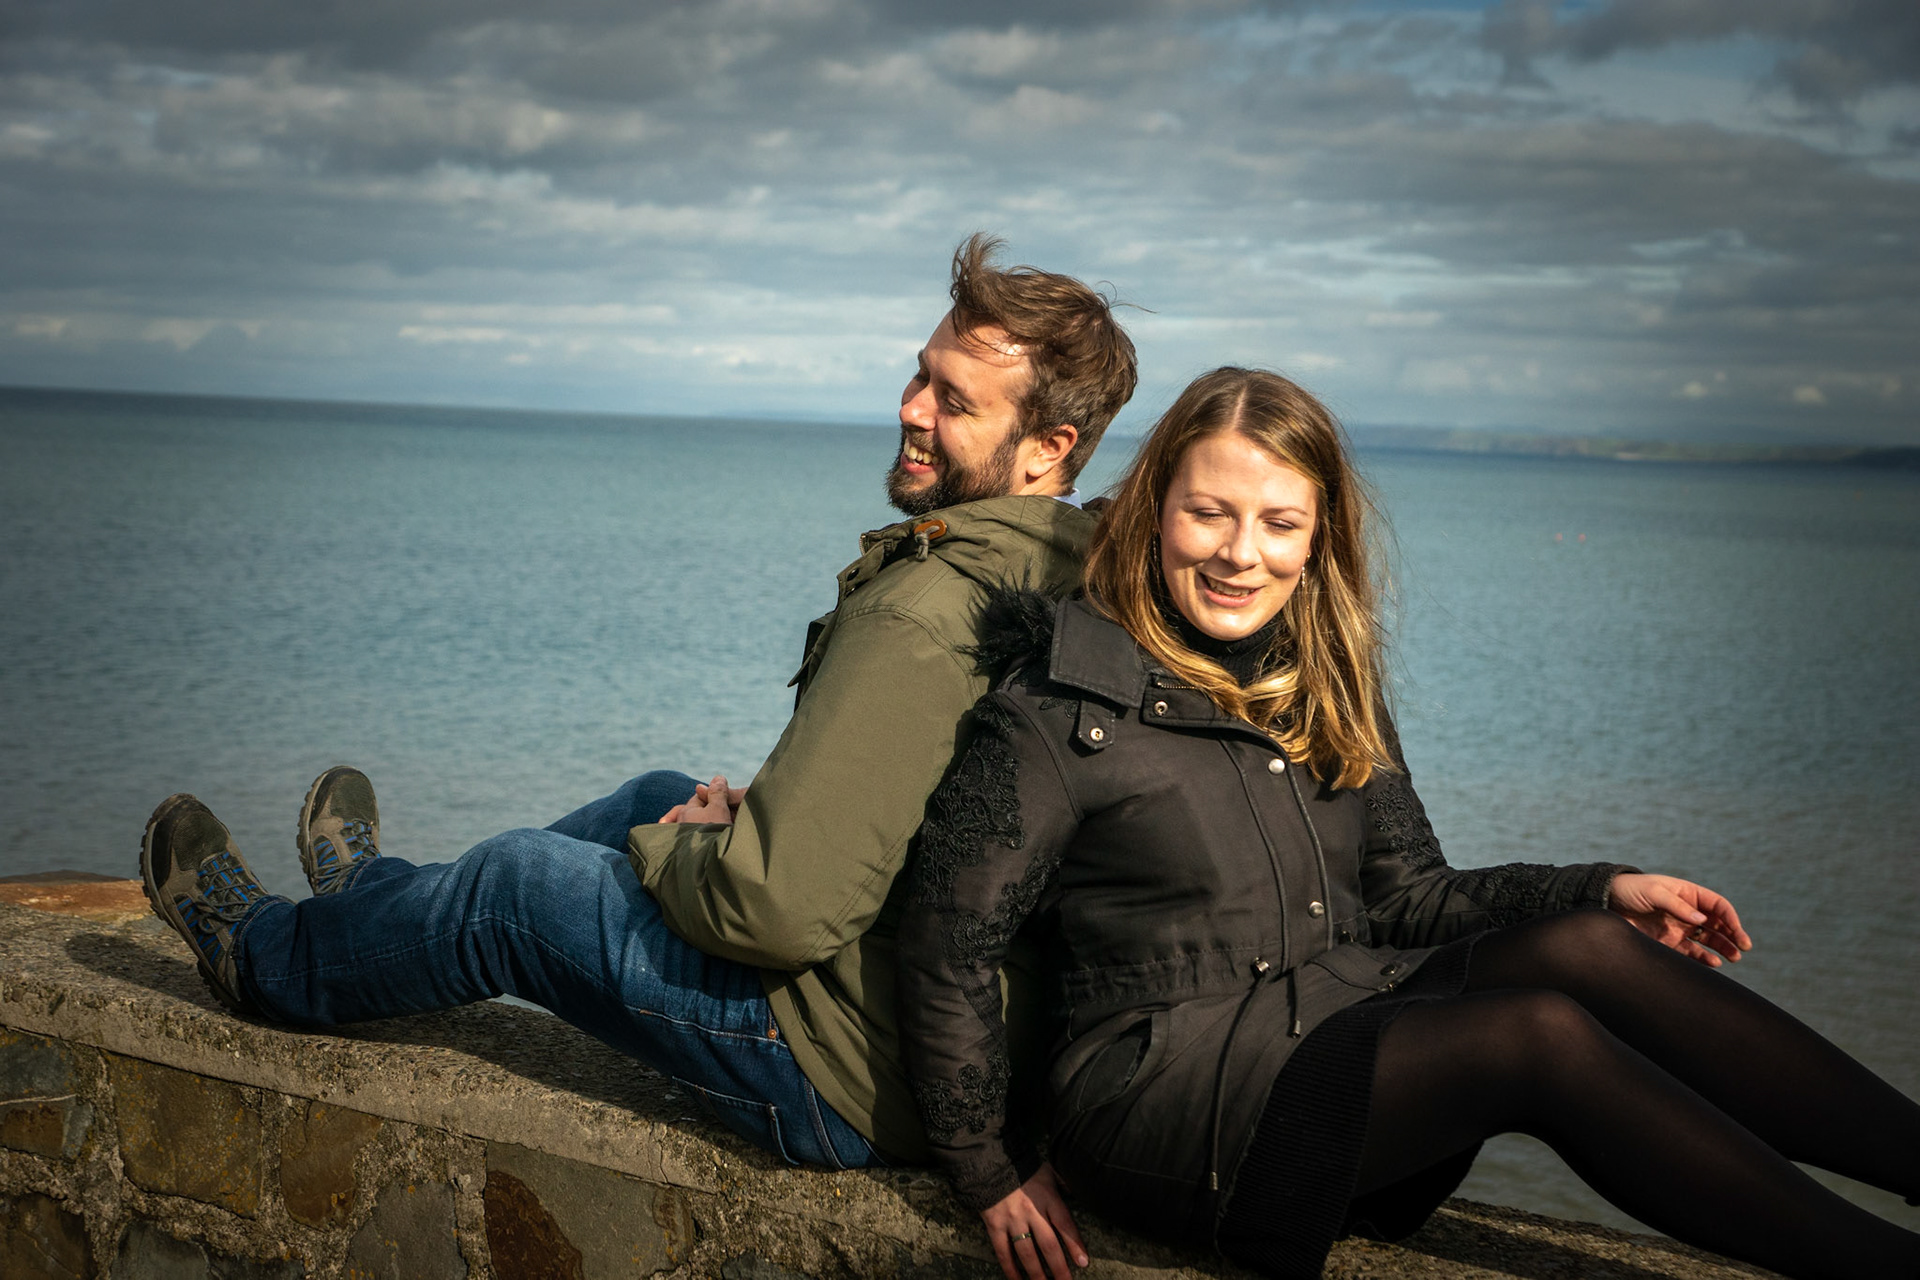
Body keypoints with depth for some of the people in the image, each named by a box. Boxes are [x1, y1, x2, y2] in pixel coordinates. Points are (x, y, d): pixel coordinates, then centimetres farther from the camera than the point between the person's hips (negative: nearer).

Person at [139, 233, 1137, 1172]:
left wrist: (667, 849, -9)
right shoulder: (1074, 569, 2)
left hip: (864, 1085, -9)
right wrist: (752, 815, 7)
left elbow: (777, 908, -31)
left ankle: (270, 959, 32)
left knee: (520, 883, 3)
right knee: (663, 799, 23)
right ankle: (381, 899, 46)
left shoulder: (925, 613, -30)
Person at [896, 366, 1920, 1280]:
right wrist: (990, 1175, -6)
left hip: (1345, 1028, 7)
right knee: (1541, 1035, -26)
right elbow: (947, 950, -8)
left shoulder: (1325, 690, 13)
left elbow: (1408, 894, 14)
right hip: (1168, 1089, -6)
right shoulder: (1061, 710, -8)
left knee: (1586, 948, -19)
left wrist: (1604, 892, 1)